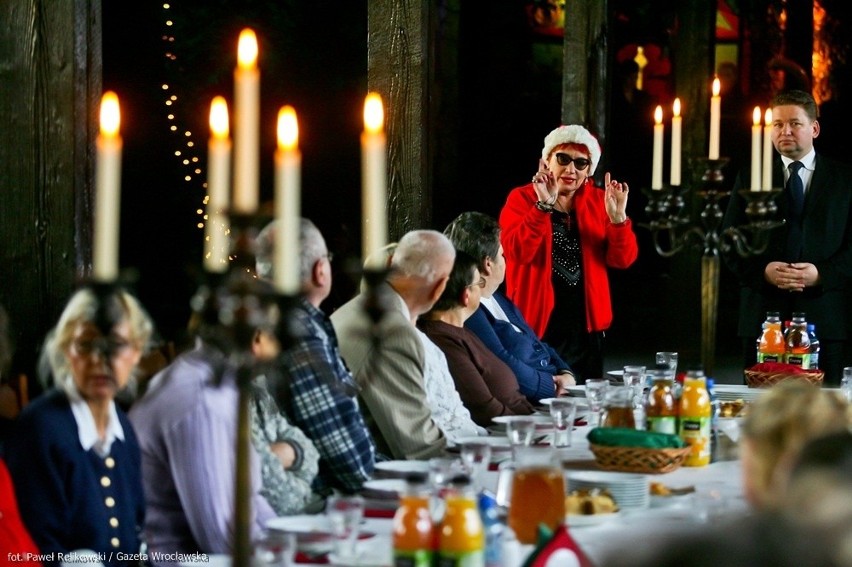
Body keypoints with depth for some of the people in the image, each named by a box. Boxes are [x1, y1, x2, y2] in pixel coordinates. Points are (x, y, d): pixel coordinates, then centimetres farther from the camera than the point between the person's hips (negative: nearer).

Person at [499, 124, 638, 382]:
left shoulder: (598, 201, 8)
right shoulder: (522, 198, -3)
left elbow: (623, 259, 0)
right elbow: (517, 253, -19)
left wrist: (617, 217, -17)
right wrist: (544, 206, -28)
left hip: (587, 326, 4)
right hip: (537, 325, -4)